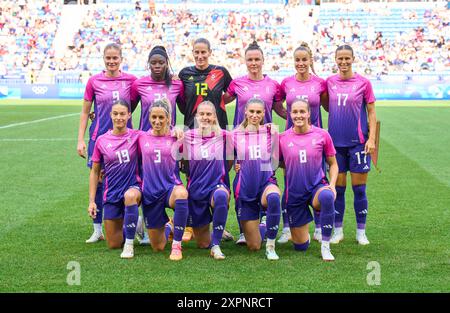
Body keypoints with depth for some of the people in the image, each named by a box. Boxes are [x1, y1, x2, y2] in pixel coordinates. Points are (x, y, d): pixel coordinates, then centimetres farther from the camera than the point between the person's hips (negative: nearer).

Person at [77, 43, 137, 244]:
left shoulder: (131, 80, 1)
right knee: (98, 181, 3)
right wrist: (80, 140, 1)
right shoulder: (94, 82, 0)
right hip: (99, 136, 0)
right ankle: (97, 229, 13)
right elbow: (85, 112, 5)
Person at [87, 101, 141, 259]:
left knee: (130, 196, -42)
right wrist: (91, 201, 2)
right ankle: (127, 227, 40)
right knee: (113, 244, 4)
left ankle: (129, 244, -25)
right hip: (112, 194, 2)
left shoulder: (136, 136, -5)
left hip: (133, 187, -2)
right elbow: (95, 172, 6)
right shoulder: (101, 141, -1)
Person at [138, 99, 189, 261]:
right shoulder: (142, 138, 4)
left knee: (181, 193, -42)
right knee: (158, 247, 5)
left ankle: (177, 245, -28)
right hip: (150, 193, 2)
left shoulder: (176, 138, 1)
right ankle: (167, 227, 43)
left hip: (171, 188, -2)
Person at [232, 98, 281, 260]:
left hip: (266, 182, -1)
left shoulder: (270, 132, 2)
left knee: (274, 197, -42)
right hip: (245, 189, 1)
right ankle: (258, 227, 40)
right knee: (253, 246, 2)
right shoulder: (235, 134, 2)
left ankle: (270, 246, -25)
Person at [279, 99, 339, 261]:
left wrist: (332, 184, -11)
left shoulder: (322, 135, -5)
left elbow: (333, 164, 5)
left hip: (317, 186, -1)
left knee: (327, 196, -41)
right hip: (294, 194, 1)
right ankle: (303, 228, 44)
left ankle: (325, 246, -24)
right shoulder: (282, 138, -3)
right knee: (301, 246, 5)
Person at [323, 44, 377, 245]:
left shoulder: (363, 82, -2)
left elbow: (371, 112, 0)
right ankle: (338, 231, 17)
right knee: (338, 188, 6)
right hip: (336, 141, 2)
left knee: (359, 188, 2)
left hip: (358, 142, -2)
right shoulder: (329, 82, 6)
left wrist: (371, 138, -7)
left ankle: (361, 232, 13)